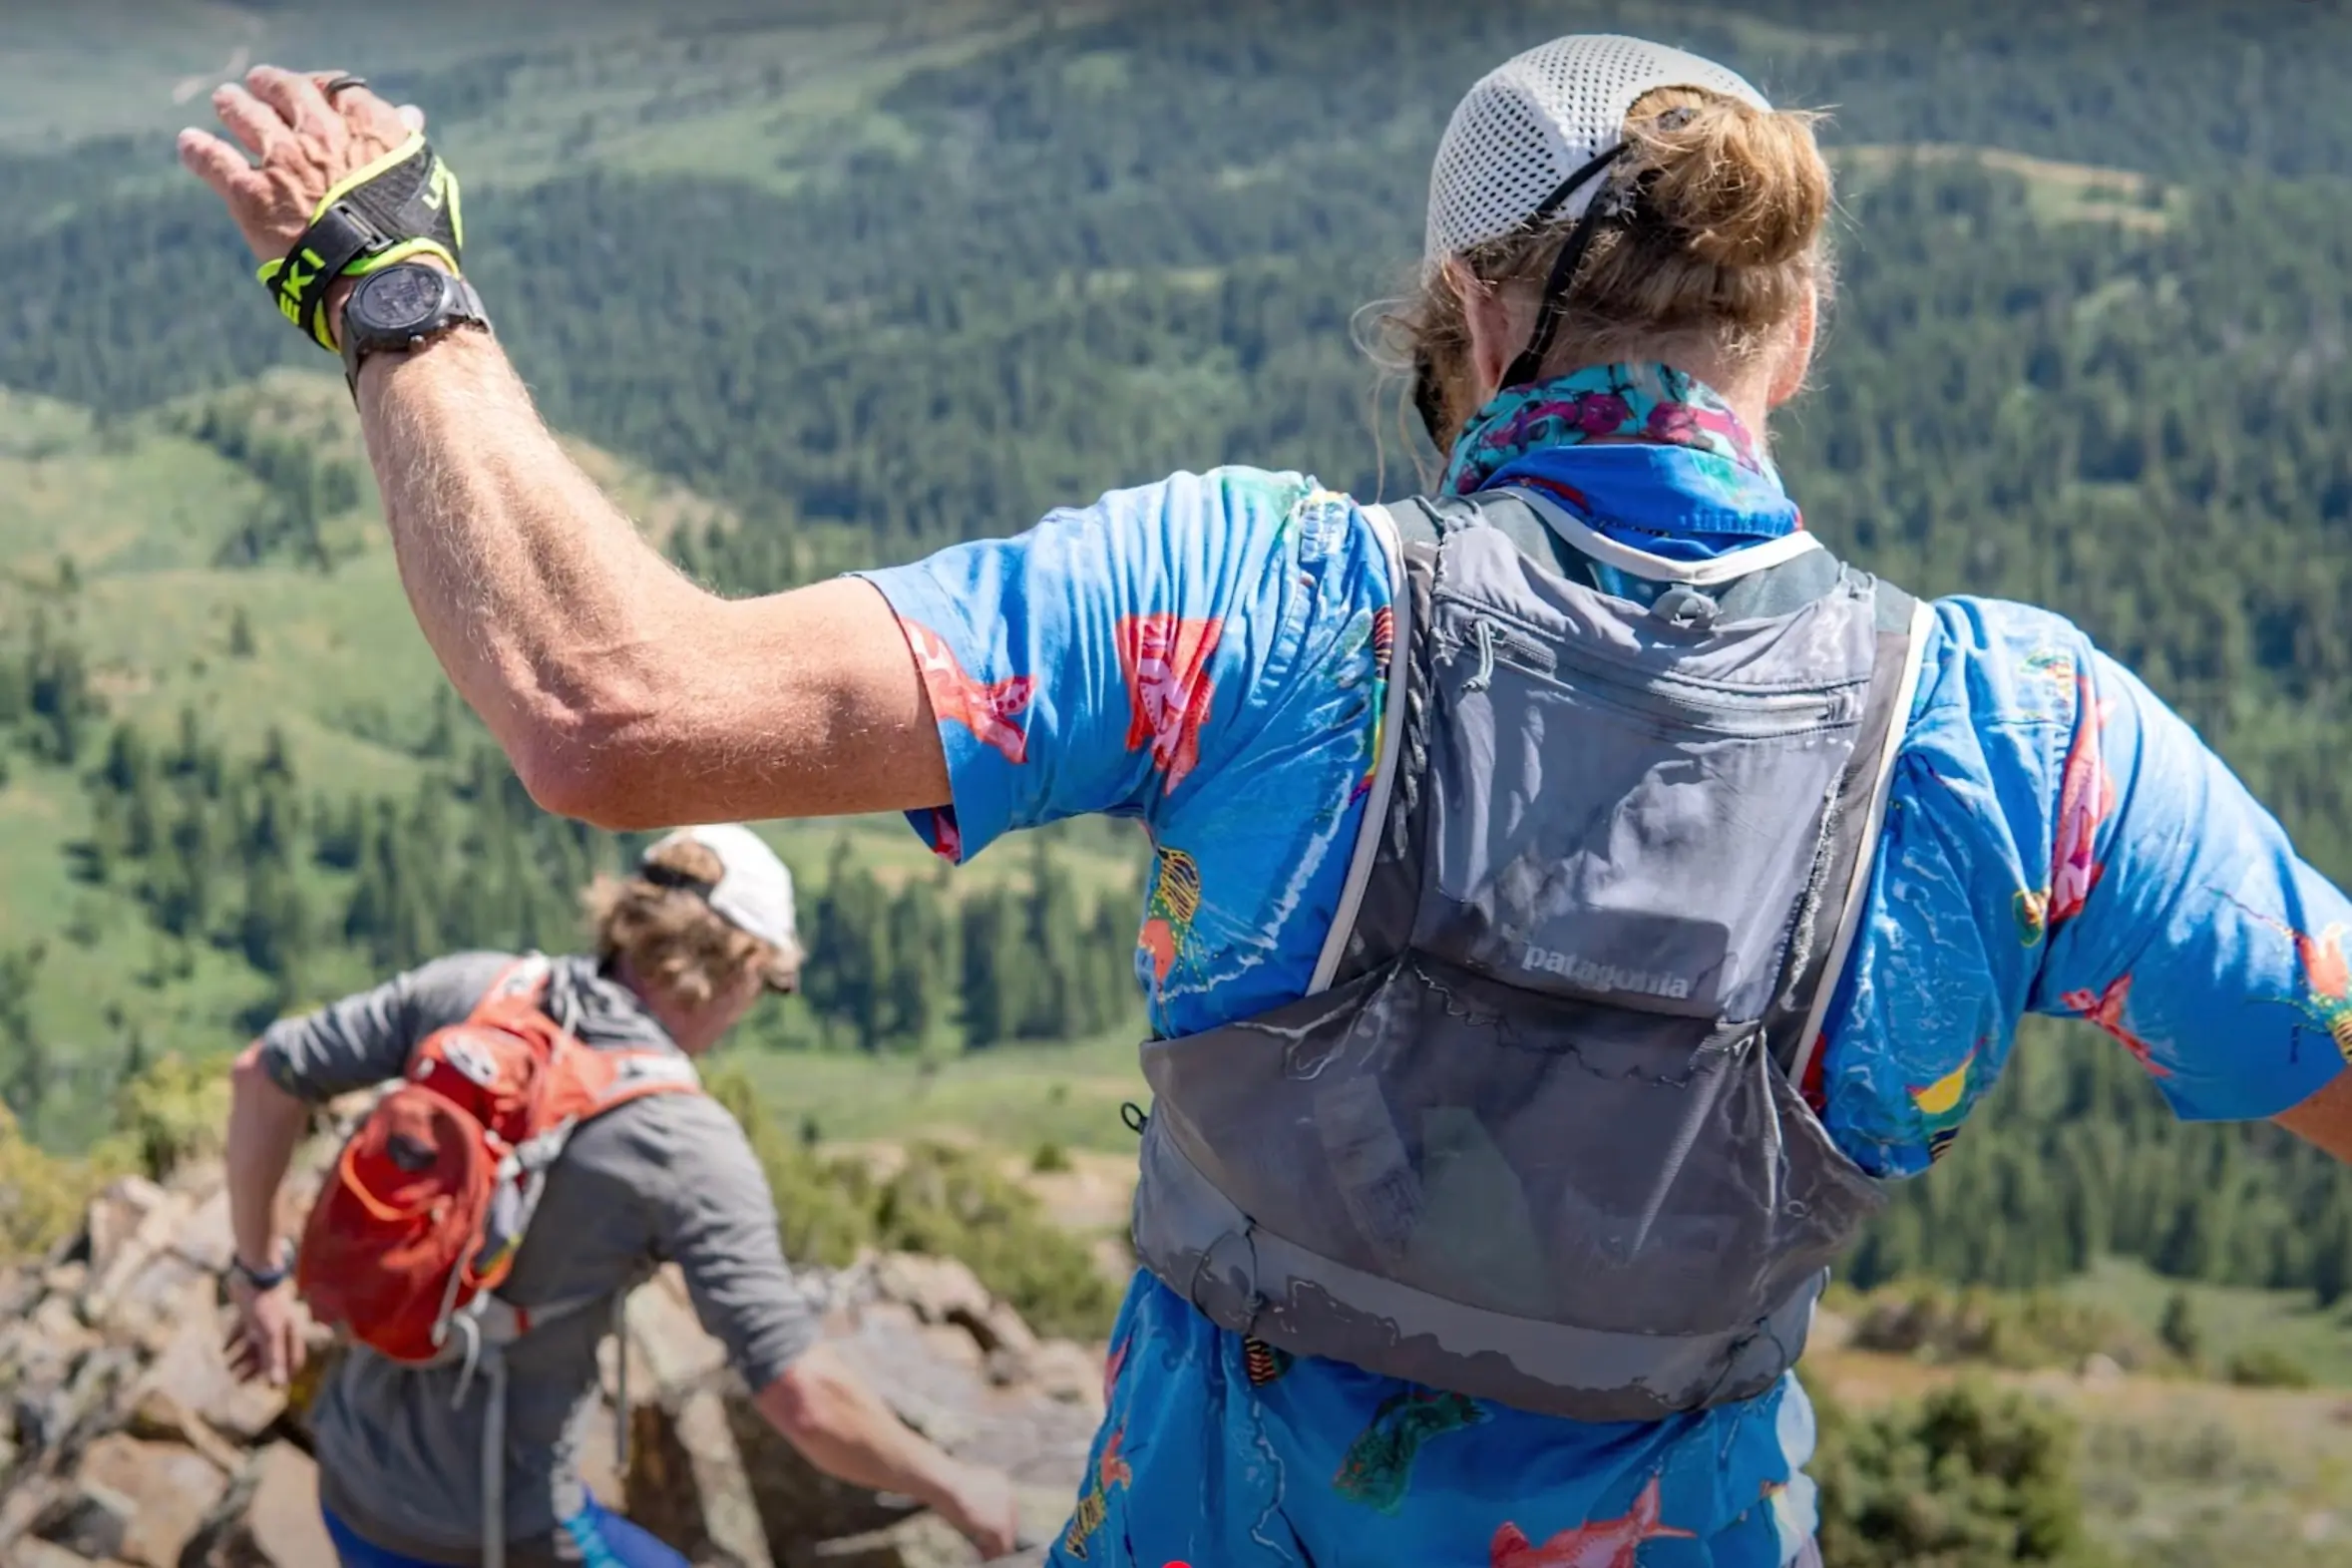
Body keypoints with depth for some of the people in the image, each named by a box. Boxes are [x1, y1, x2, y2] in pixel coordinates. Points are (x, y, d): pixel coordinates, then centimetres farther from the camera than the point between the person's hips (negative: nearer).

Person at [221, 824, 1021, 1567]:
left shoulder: (468, 991, -7)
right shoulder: (690, 1146, -20)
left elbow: (265, 1072, 2)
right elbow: (804, 1400, -23)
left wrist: (260, 1273, 14)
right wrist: (953, 1487, -8)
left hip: (353, 1489, 6)